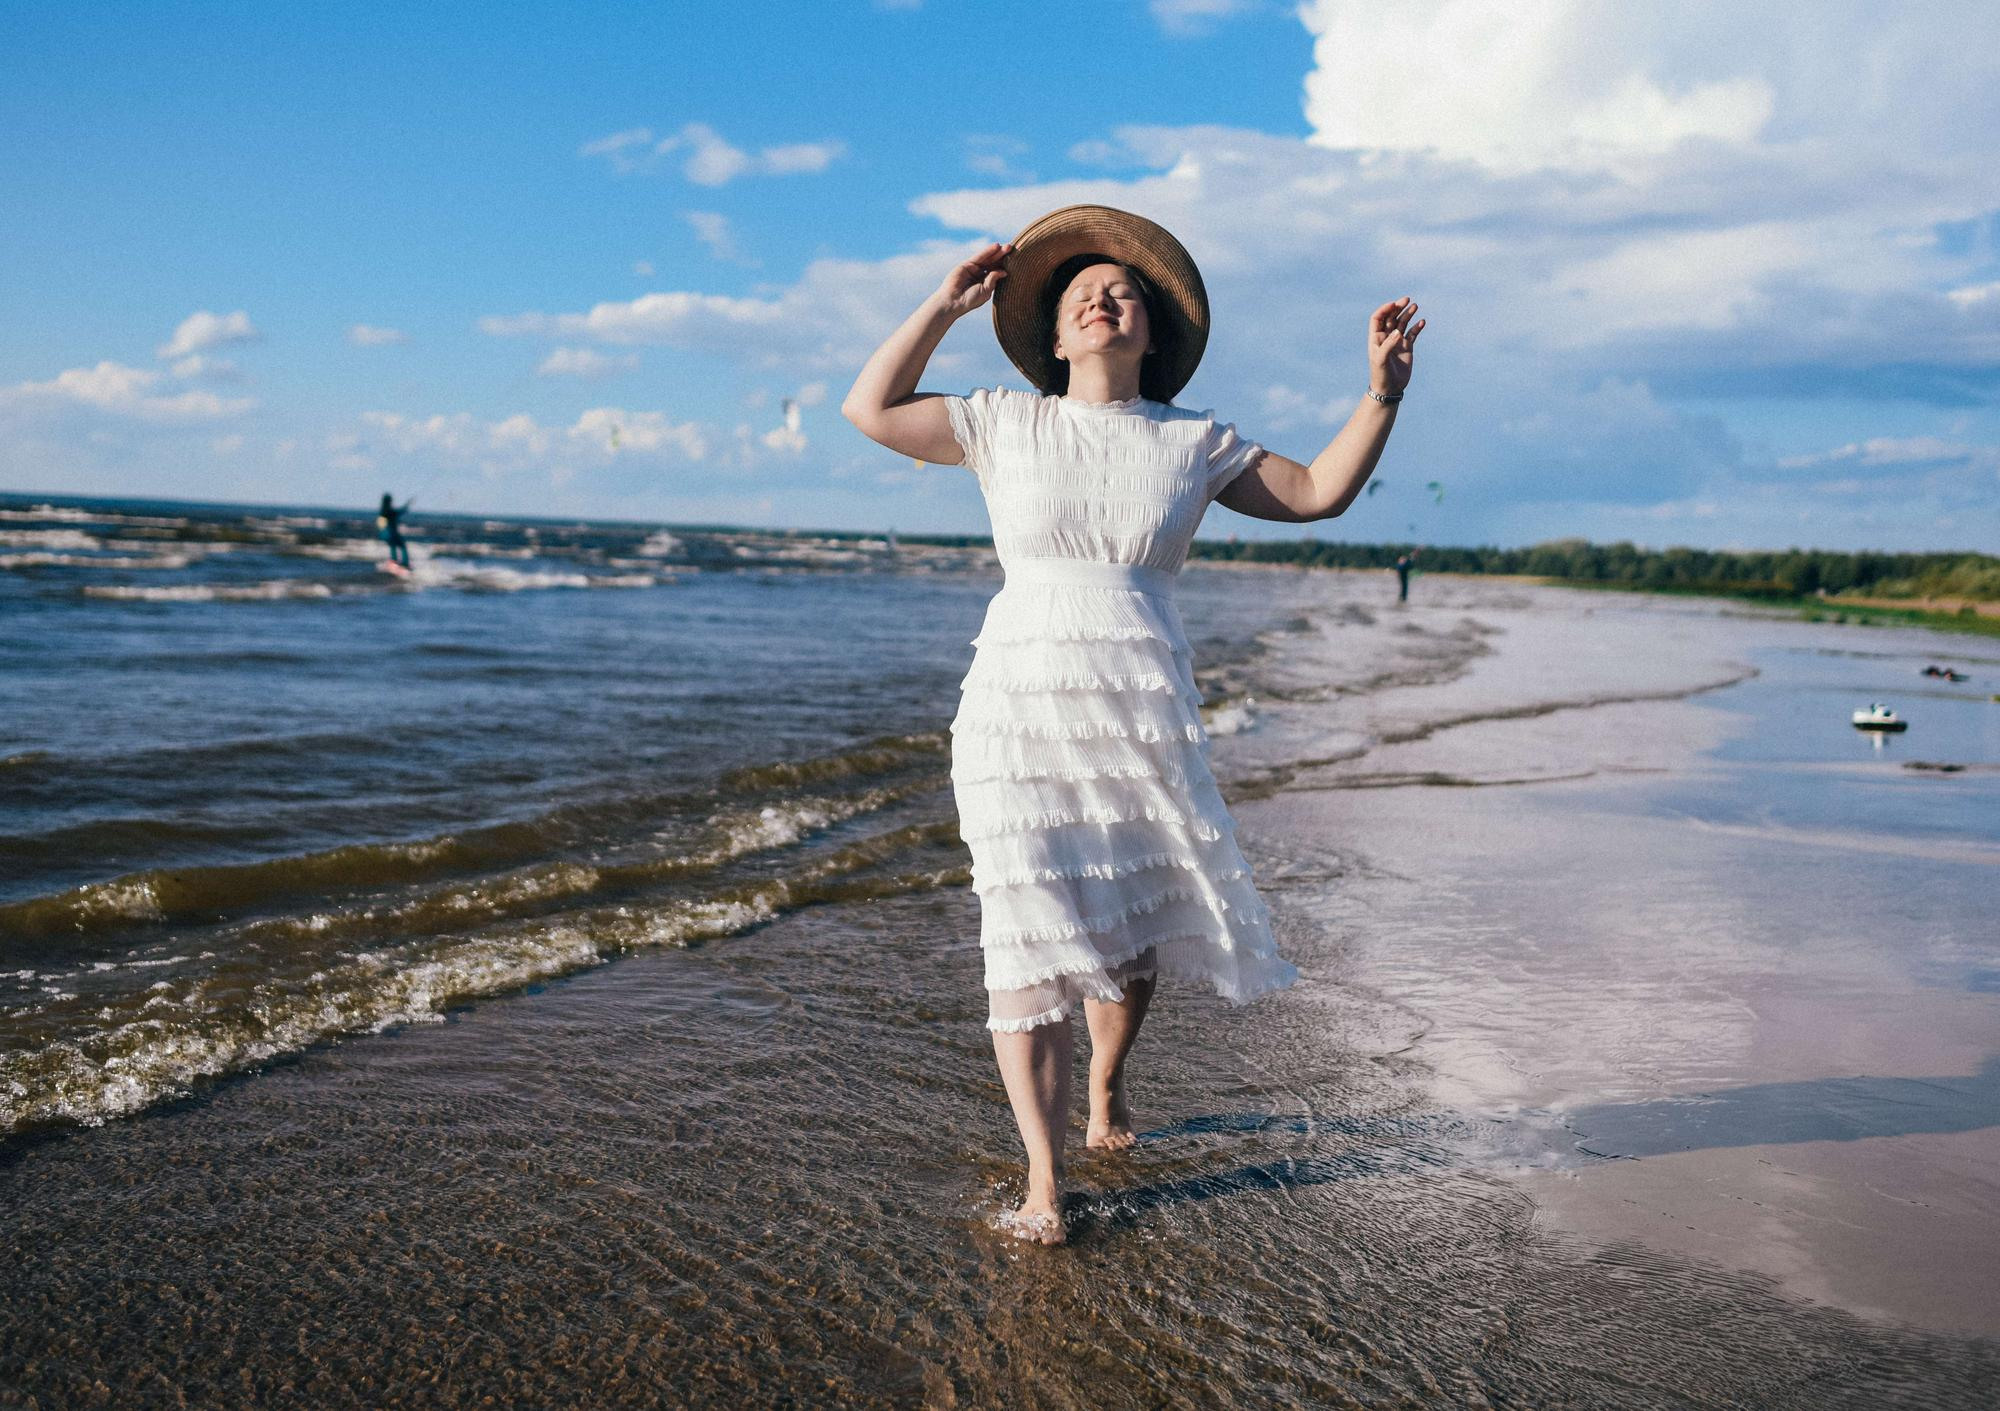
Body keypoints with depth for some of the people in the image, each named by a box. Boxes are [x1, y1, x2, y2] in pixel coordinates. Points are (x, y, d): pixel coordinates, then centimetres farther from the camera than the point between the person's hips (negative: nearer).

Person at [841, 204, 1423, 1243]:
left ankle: (1106, 1090, 43)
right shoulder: (1004, 424, 9)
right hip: (1021, 700, -2)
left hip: (1145, 710, 2)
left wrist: (1383, 388, 3)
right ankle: (1043, 1180, 0)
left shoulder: (1194, 442, 10)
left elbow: (1319, 491, 13)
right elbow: (869, 410, 10)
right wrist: (945, 306, 9)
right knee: (1032, 934, -9)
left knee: (1132, 927, 13)